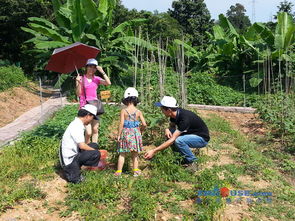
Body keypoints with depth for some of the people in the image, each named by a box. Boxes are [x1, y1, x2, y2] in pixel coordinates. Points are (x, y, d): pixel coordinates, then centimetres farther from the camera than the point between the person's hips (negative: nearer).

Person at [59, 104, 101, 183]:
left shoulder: (78, 124, 10)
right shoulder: (76, 126, -21)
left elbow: (80, 145, 15)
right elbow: (82, 145, -24)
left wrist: (94, 149, 8)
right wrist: (94, 150, -10)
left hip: (73, 154, 10)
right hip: (69, 159, -10)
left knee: (94, 145, 10)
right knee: (96, 154, -19)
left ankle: (76, 167, 5)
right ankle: (73, 174, -6)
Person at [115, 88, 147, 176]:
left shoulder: (123, 111, -8)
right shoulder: (138, 111, -3)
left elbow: (121, 124, -11)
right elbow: (144, 124, -5)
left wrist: (119, 135, -4)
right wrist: (140, 130, 14)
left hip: (126, 133, -1)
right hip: (135, 133, 2)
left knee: (122, 153, 9)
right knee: (135, 153, 15)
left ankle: (119, 171, 11)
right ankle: (136, 171, 22)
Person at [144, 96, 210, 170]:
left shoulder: (185, 118, -33)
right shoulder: (174, 114, -9)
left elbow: (172, 140, -35)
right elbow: (172, 126, 11)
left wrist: (154, 151, -35)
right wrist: (167, 130, -16)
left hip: (202, 138, -8)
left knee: (179, 140, -33)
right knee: (169, 132, -9)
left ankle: (191, 162, -9)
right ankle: (184, 158, 3)